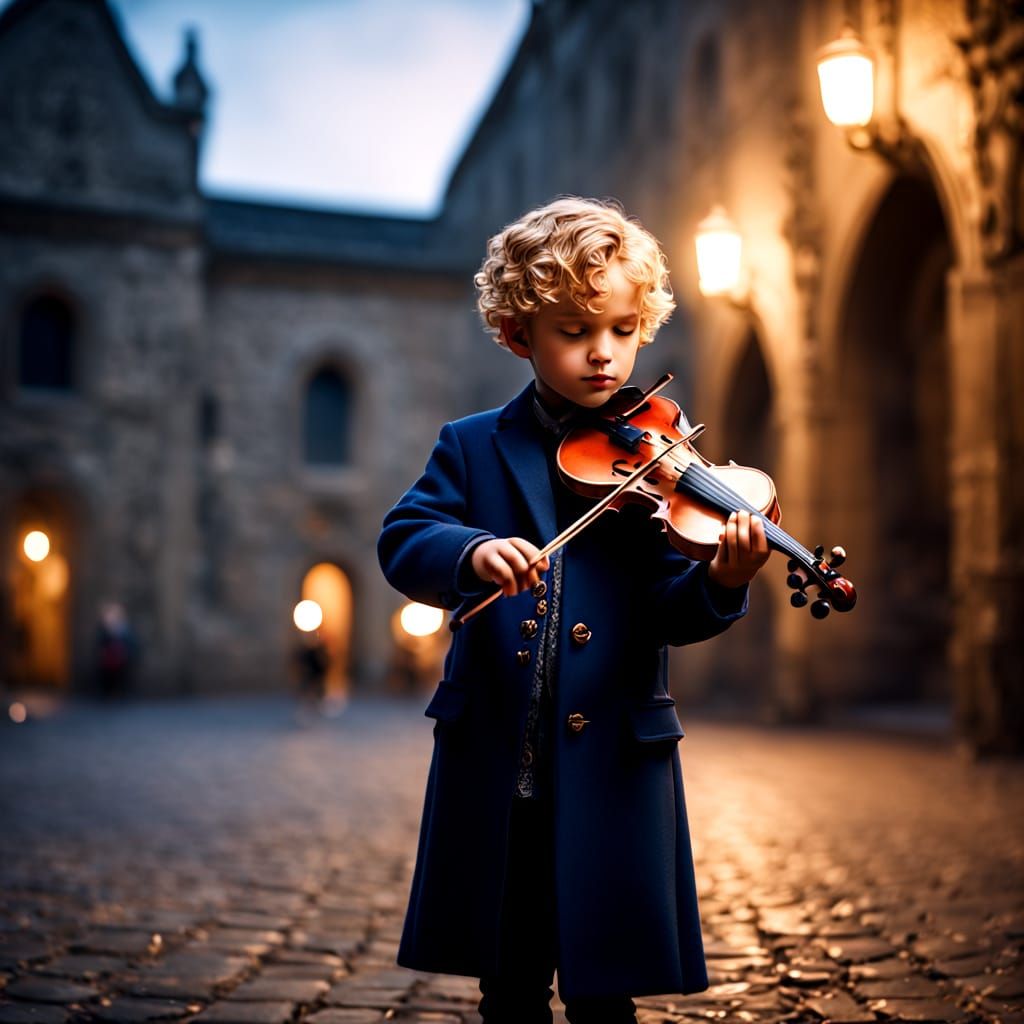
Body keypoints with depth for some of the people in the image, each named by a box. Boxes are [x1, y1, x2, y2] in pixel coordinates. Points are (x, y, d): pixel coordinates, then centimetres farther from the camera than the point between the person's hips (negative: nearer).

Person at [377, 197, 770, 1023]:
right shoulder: (473, 449, 5)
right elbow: (403, 540, -6)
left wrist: (719, 583, -27)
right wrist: (471, 550, -27)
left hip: (612, 762, -1)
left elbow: (666, 611, -5)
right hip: (493, 762, 1)